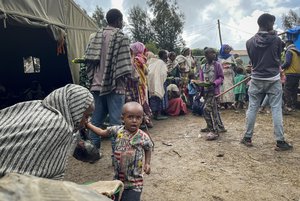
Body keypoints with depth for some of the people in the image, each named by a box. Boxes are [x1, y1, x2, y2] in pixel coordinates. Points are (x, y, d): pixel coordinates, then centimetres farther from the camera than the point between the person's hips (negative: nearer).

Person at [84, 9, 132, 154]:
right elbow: (124, 66, -13)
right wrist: (124, 82, -2)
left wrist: (94, 79, 17)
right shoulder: (121, 37, -6)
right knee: (115, 120, -1)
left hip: (97, 84, 6)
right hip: (115, 86, -6)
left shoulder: (96, 36, 12)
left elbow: (89, 60, 11)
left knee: (96, 119, 12)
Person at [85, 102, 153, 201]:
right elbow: (102, 132, 8)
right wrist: (87, 124, 9)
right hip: (118, 178, 4)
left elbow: (148, 150, 6)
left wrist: (147, 163, -2)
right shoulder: (118, 130, -8)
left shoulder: (143, 137, -15)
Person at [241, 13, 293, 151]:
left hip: (256, 80, 2)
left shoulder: (250, 42, -2)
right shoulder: (277, 40, -7)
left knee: (252, 109, 8)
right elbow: (278, 58, 5)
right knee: (276, 110, 3)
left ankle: (247, 138, 16)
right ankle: (280, 142, 8)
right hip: (274, 80, -1)